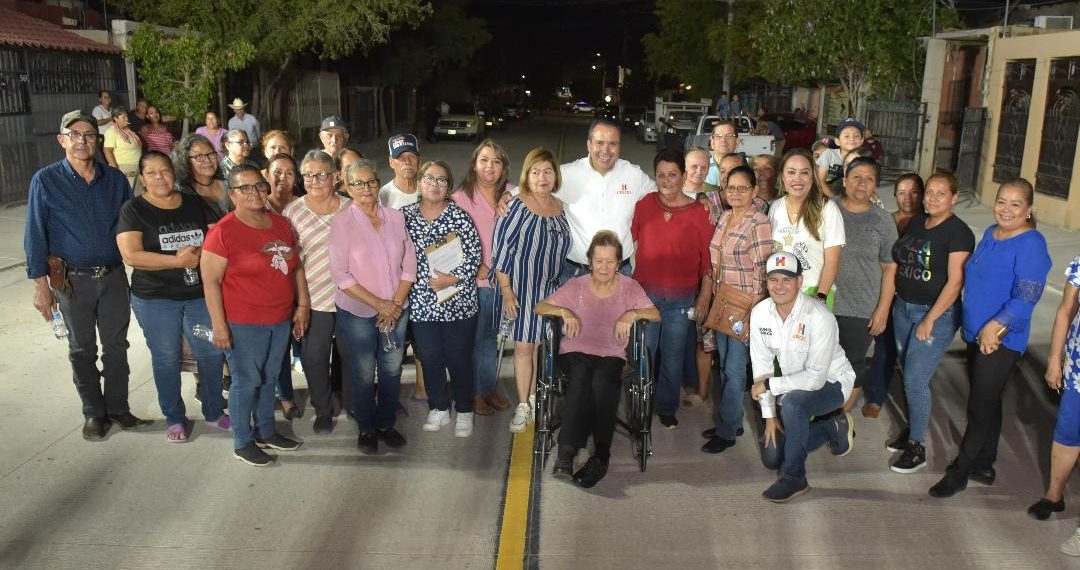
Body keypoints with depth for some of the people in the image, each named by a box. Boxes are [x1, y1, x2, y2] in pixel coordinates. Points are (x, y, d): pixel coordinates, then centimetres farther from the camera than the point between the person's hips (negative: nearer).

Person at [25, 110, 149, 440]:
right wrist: (41, 285, -9)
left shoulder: (115, 179, 0)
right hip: (73, 280, -2)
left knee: (116, 345, 11)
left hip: (114, 276, 2)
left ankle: (117, 407, 26)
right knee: (82, 350, 11)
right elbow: (35, 235, -6)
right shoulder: (46, 181, -7)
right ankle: (94, 414, 24)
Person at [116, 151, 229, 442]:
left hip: (199, 294, 3)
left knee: (212, 354, 5)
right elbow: (131, 255, -17)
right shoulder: (134, 210, -6)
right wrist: (178, 260, -19)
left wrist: (198, 253, -17)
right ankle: (175, 419, 26)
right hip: (155, 299, -3)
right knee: (166, 360, 9)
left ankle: (214, 412, 24)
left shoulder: (195, 204, 6)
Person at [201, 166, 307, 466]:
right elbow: (210, 281, -14)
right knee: (246, 382, 5)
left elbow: (296, 266, 13)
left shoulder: (280, 223, 5)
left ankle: (266, 432, 35)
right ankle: (242, 443, 21)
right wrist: (219, 325, -16)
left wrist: (303, 305, 8)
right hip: (244, 323, -6)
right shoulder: (223, 231, -14)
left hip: (281, 319, 6)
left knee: (268, 378, 18)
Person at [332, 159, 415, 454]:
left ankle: (386, 423, 31)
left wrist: (396, 303, -7)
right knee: (364, 374, 9)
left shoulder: (396, 218, 2)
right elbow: (341, 274, -12)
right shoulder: (342, 222, -9)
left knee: (392, 370, 11)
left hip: (396, 310, 3)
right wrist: (379, 304, -14)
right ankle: (366, 428, 28)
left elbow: (409, 264, 4)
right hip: (358, 312, -3)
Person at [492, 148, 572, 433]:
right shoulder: (516, 207, -12)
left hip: (552, 288, 5)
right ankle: (522, 407, 12)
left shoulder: (562, 208, 5)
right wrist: (506, 290, -16)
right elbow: (500, 248, -13)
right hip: (522, 288, -5)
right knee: (524, 346, 0)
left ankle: (533, 398, 26)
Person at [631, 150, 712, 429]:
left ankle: (667, 408, 28)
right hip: (644, 292, 1)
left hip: (681, 298, 0)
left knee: (673, 354, 11)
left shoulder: (698, 212, -4)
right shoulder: (644, 205, 0)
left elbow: (707, 258, -1)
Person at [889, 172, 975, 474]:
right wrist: (895, 301, 7)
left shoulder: (958, 232, -13)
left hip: (936, 314, -7)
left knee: (915, 380, -6)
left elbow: (955, 282, -17)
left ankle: (918, 447, 7)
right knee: (909, 375, 14)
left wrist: (930, 321, -18)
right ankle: (913, 428, 31)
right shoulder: (916, 223, 7)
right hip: (903, 308, 7)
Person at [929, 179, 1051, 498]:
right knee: (986, 403, 18)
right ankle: (983, 466, 32)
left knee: (980, 408, 0)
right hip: (977, 335, 8)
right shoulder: (991, 234, 8)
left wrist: (994, 328, -22)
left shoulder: (1031, 244, -16)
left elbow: (1027, 297, -23)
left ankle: (959, 472, 13)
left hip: (1001, 341, -8)